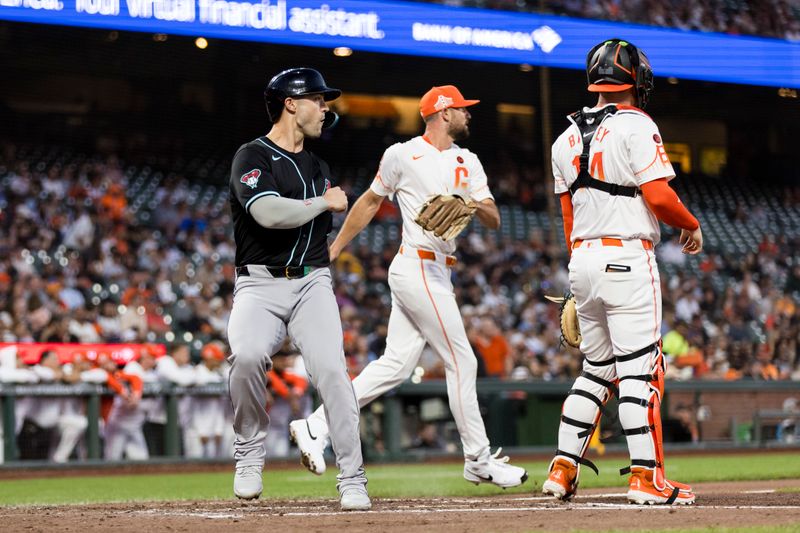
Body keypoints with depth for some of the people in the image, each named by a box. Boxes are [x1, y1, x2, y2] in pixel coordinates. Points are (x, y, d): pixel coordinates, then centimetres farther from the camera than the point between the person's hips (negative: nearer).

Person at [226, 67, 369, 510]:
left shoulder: (320, 169, 20)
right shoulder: (253, 156, -3)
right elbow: (269, 212, -21)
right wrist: (324, 202, -7)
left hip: (311, 282, 5)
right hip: (259, 284, -5)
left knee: (330, 367, -16)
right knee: (248, 355, -31)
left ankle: (352, 479, -10)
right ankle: (250, 451, -8)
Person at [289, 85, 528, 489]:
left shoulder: (468, 162, 14)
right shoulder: (403, 155, -4)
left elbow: (494, 221, 8)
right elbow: (370, 201, 6)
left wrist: (475, 205, -15)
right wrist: (333, 250, 8)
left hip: (437, 272, 8)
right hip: (418, 269, -8)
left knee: (396, 364, 3)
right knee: (461, 362, -5)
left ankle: (316, 426, 6)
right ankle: (478, 460, 5)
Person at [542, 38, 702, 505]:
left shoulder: (567, 139, 14)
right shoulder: (635, 126, -8)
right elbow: (658, 195, -16)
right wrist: (692, 225, 2)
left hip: (582, 260, 7)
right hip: (627, 258, -7)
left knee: (597, 369, 15)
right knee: (639, 369, -7)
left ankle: (563, 469, 11)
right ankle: (646, 477, -10)